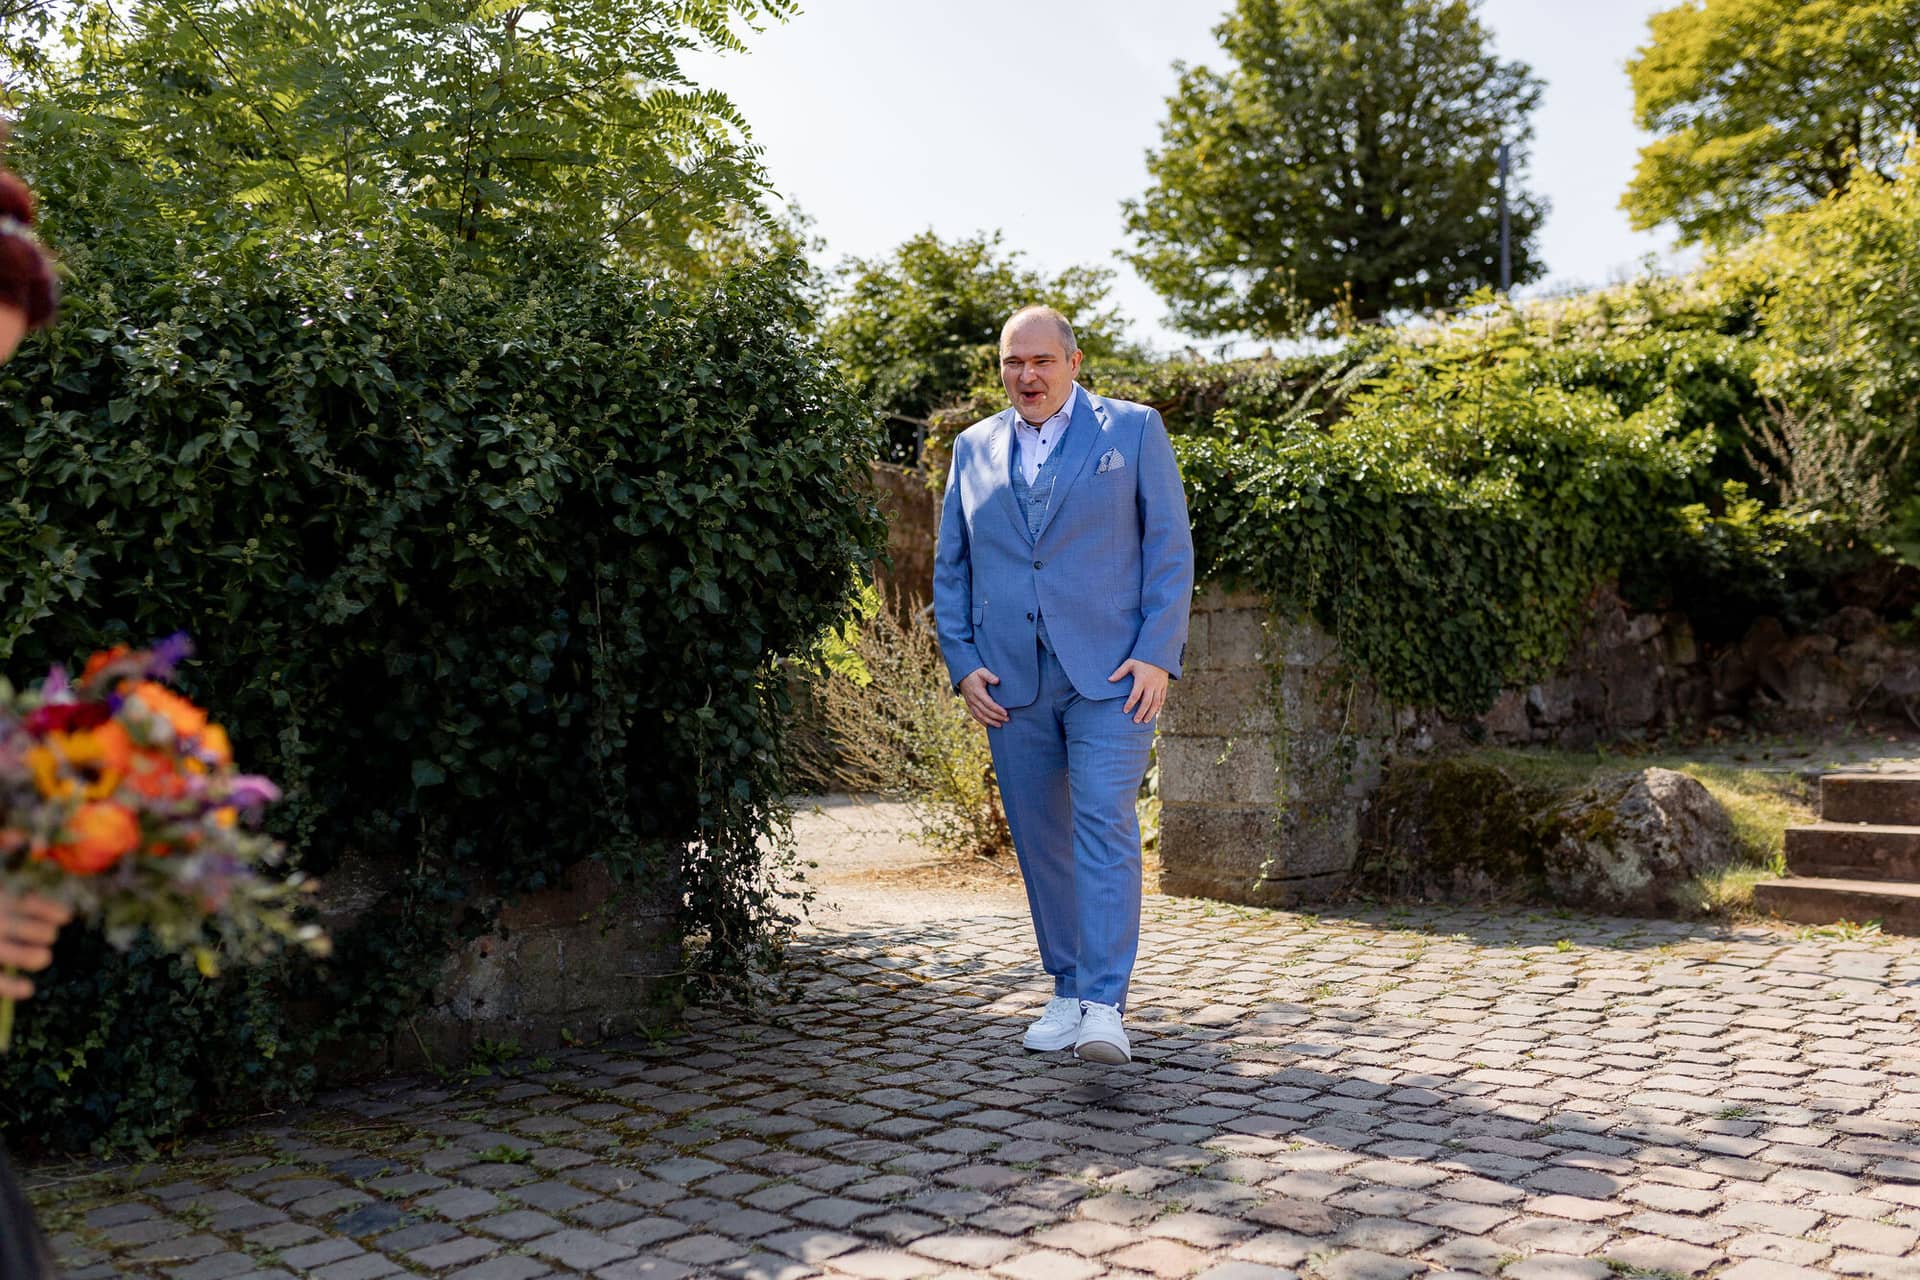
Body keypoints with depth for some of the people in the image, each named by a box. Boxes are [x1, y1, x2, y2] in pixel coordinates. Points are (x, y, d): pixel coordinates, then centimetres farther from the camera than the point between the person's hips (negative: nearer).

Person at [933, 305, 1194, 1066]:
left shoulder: (1134, 430, 6)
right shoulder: (973, 448, 15)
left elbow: (1170, 549, 2)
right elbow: (950, 567, 15)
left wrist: (1157, 655, -9)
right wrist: (961, 662, 3)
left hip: (1111, 673, -3)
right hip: (1009, 682, 4)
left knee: (1105, 826, -13)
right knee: (1039, 840, 7)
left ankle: (1104, 1007, -13)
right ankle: (1067, 991, 19)